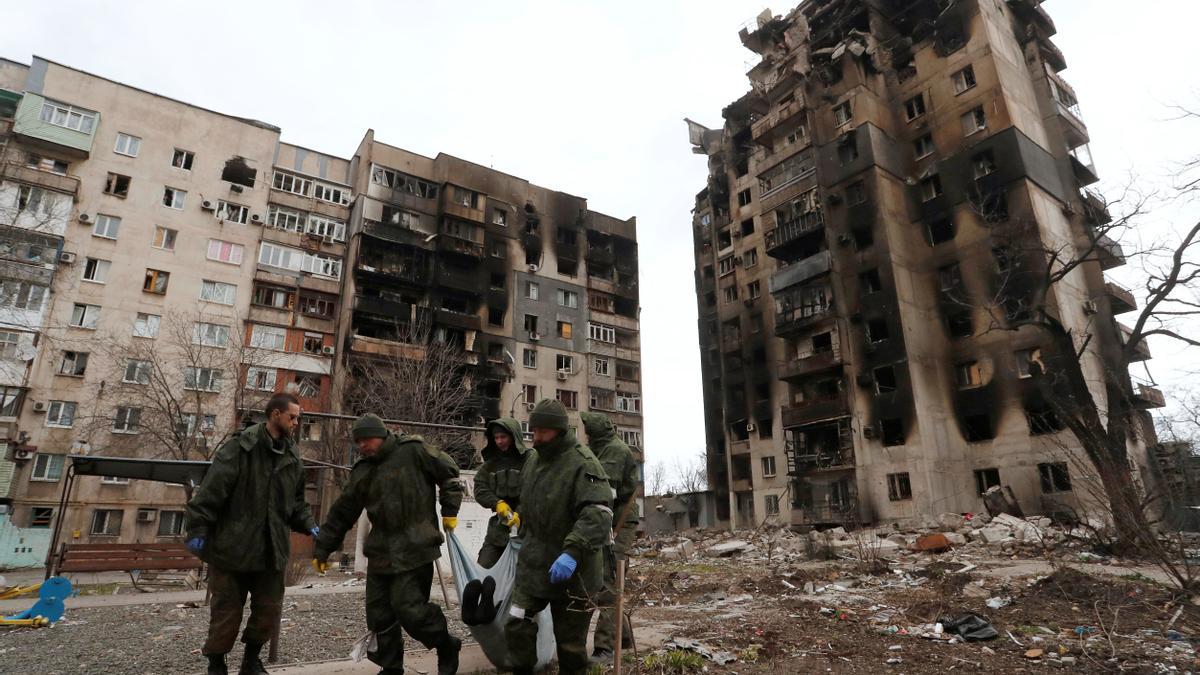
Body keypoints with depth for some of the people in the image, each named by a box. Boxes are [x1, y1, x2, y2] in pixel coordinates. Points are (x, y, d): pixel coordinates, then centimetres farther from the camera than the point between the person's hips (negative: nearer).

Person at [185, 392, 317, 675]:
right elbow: (211, 490, -15)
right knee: (226, 611, 6)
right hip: (233, 546, -5)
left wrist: (308, 525, 3)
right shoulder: (239, 447, -12)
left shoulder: (292, 457, 7)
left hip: (271, 550, 6)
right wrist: (198, 529, -17)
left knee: (269, 609, 11)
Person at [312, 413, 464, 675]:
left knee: (407, 607, -11)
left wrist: (449, 511, -1)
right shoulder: (362, 471, 9)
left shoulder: (414, 451, -8)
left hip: (415, 548, -6)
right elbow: (341, 513, 15)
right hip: (380, 552, 6)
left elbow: (449, 473, -1)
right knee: (379, 612, 8)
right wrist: (322, 549, 16)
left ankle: (447, 647, 13)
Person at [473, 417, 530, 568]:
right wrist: (497, 503, -14)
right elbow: (479, 489, 3)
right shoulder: (491, 462, 10)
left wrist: (520, 514, -26)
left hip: (523, 526, -5)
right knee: (482, 568, 7)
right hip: (498, 527, 5)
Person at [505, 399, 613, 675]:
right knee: (516, 627, 6)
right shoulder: (533, 459, 6)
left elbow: (599, 514, -30)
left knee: (570, 641, 9)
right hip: (532, 564, 6)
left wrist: (573, 552, -40)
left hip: (571, 571, -6)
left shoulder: (583, 463, -20)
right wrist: (525, 539, 26)